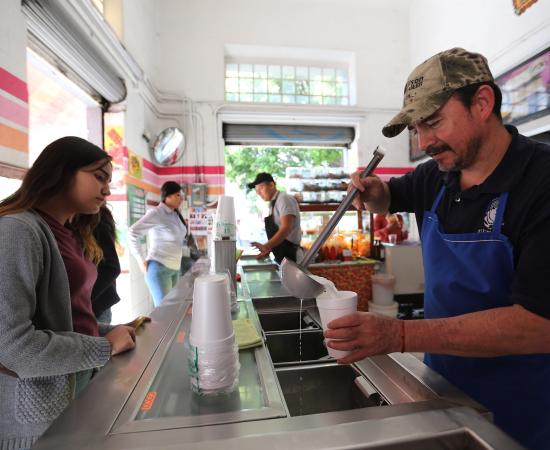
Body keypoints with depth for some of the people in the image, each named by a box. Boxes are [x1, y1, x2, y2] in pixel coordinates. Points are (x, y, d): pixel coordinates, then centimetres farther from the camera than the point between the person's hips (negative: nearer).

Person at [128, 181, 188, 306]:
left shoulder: (175, 215, 8)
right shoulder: (156, 213, -14)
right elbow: (132, 233, -21)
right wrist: (142, 261, -17)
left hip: (174, 268, 7)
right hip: (159, 268, -7)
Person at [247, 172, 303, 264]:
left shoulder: (284, 199, -12)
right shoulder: (272, 204, 14)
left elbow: (286, 228, -24)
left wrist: (266, 247, -30)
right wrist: (267, 249, 8)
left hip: (290, 256, -8)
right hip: (281, 257, 8)